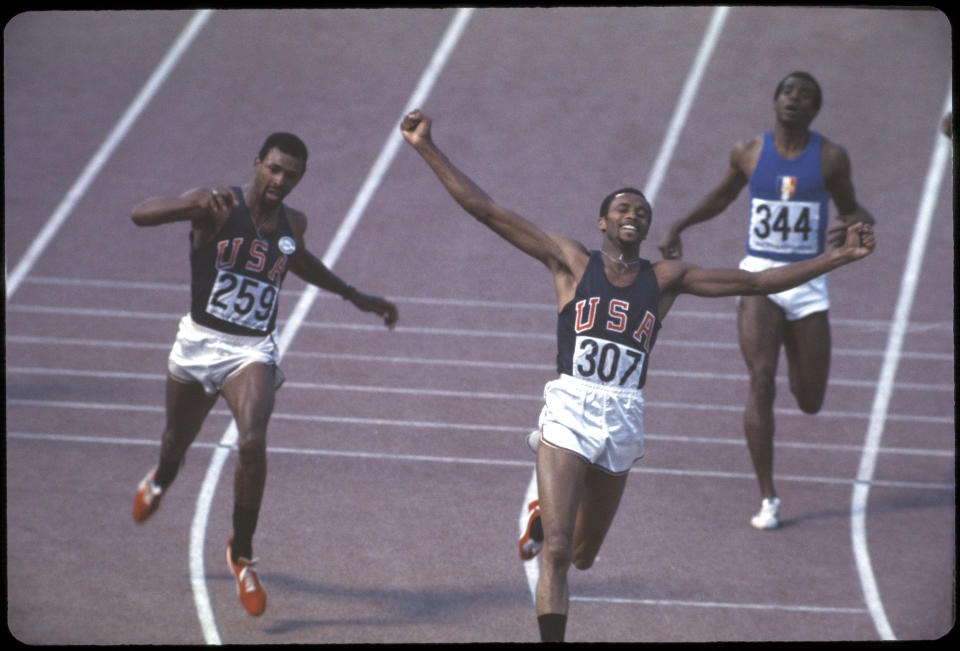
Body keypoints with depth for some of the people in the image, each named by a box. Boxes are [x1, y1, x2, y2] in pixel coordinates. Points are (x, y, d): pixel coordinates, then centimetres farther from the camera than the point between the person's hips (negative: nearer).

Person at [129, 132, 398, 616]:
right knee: (177, 442, 20)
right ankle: (161, 479, 60)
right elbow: (140, 214, -28)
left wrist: (355, 297, 31)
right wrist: (198, 204, -46)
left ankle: (242, 553, -7)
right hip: (199, 343, -1)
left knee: (252, 442, -24)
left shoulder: (293, 223, 2)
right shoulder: (218, 206, -13)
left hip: (252, 352, 1)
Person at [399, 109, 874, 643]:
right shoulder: (572, 262, 4)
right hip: (569, 415, -3)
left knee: (582, 556, 17)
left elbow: (755, 282, 11)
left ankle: (544, 518, 51)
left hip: (624, 422, 3)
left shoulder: (666, 279, 10)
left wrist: (840, 257, 8)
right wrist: (428, 149, -5)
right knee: (556, 554, -14)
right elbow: (485, 209, 1)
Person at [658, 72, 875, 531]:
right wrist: (678, 227, 12)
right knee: (761, 382, -18)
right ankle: (767, 500, -15)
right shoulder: (748, 153, 2)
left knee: (810, 402, 5)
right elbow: (722, 196, 21)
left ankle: (794, 350, 46)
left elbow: (852, 210, 9)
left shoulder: (830, 158, -1)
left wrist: (854, 223, -14)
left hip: (809, 282, 1)